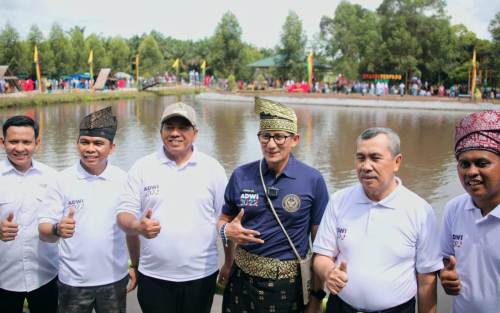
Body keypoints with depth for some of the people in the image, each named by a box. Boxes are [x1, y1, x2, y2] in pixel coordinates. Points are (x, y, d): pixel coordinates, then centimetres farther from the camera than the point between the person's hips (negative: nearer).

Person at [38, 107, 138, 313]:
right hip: (73, 281, -1)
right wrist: (57, 230, -29)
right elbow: (43, 231, -8)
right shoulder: (63, 181, -6)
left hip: (114, 279, 1)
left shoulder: (122, 180, -2)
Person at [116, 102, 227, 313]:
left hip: (201, 276, 0)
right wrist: (137, 226, -23)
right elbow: (124, 214, -1)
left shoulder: (212, 168, 0)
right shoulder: (142, 167, 0)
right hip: (154, 277, 0)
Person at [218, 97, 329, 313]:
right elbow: (224, 220, 12)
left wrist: (317, 295, -1)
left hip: (287, 286, -2)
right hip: (242, 279, 2)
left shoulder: (313, 181, -8)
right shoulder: (241, 176, -2)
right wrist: (227, 231, -9)